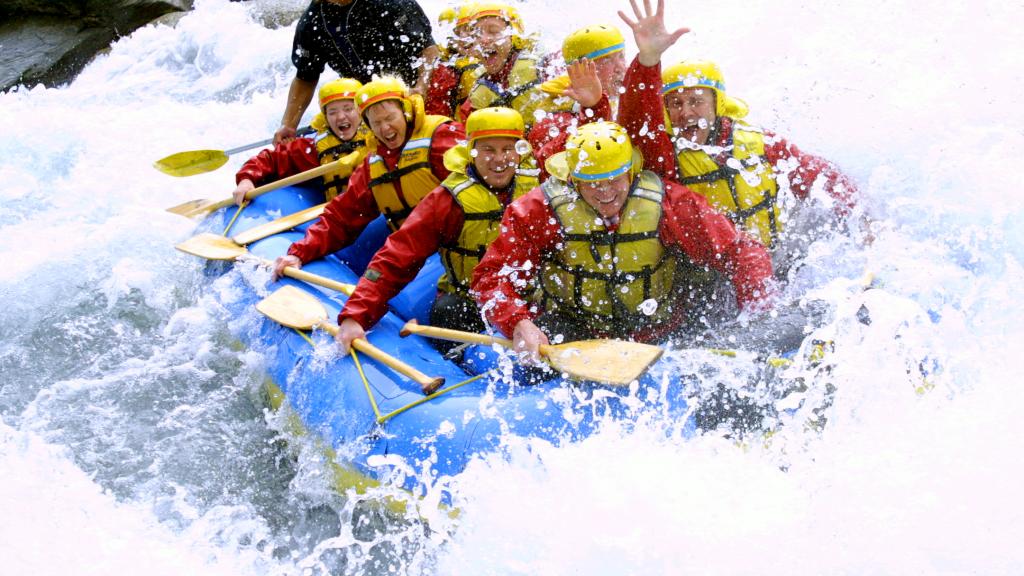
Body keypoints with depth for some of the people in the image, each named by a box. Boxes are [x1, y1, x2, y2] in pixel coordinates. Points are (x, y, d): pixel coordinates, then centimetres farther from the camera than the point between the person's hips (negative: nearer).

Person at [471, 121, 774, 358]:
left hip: (656, 339, 2)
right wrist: (517, 324, -34)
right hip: (571, 328, -2)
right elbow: (492, 275, -14)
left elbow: (742, 253, -9)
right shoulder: (542, 210, -13)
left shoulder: (669, 203, -12)